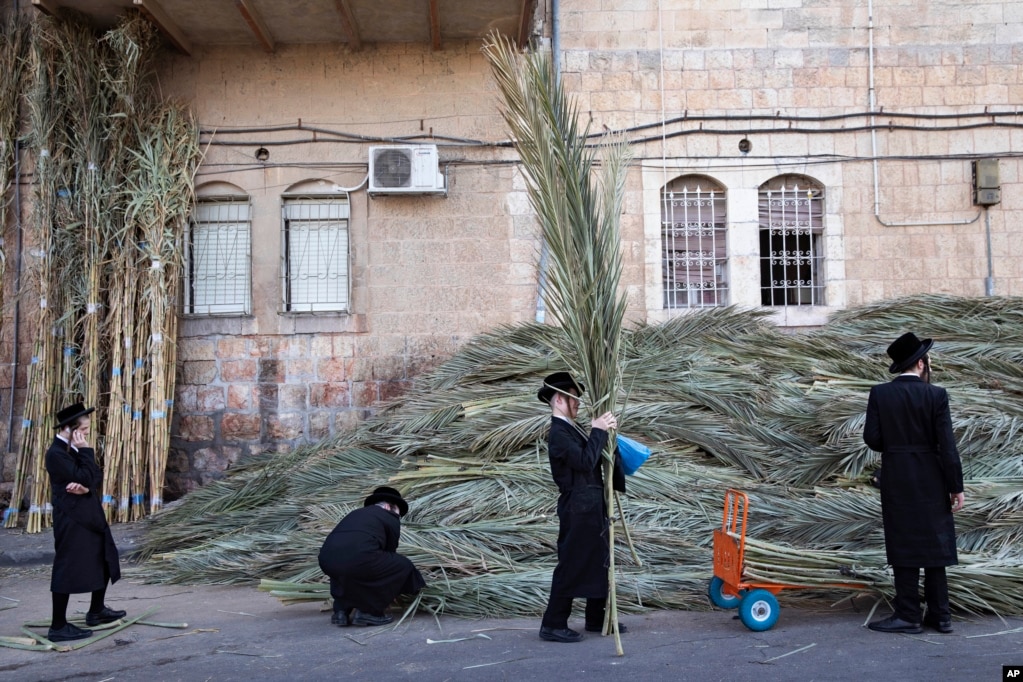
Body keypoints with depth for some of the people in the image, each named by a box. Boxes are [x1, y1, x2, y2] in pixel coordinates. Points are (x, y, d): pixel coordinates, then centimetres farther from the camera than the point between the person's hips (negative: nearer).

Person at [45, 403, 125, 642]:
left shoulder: (75, 449, 11)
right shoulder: (57, 453, -18)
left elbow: (97, 476, 6)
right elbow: (84, 477, -24)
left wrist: (87, 487, -14)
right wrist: (86, 451, -19)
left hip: (90, 514, 10)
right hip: (70, 518, -10)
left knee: (105, 560, 18)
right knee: (67, 569, -5)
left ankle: (96, 611, 33)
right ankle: (58, 627, 3)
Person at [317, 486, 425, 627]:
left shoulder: (358, 513, 35)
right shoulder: (391, 518, 19)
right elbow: (390, 551, 27)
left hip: (327, 561, 7)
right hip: (358, 560, -7)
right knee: (404, 566, 15)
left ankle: (341, 610, 25)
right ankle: (368, 611, 12)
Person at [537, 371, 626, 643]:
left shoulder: (570, 429, 14)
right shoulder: (559, 433, -17)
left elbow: (595, 457, 15)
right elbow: (585, 461, -26)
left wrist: (606, 432, 2)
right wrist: (598, 430, -19)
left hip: (592, 506, 10)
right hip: (578, 509, -10)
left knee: (598, 562, 17)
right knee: (571, 565, -4)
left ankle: (596, 619, 29)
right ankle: (553, 625, 4)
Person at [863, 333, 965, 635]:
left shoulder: (879, 394, -5)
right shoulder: (936, 395, -7)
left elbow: (871, 437, -6)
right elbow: (947, 445, -8)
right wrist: (956, 486, -3)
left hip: (896, 482, 0)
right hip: (930, 482, 1)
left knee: (904, 546, 5)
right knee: (934, 545, 11)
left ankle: (908, 616, 5)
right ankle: (940, 615, 17)